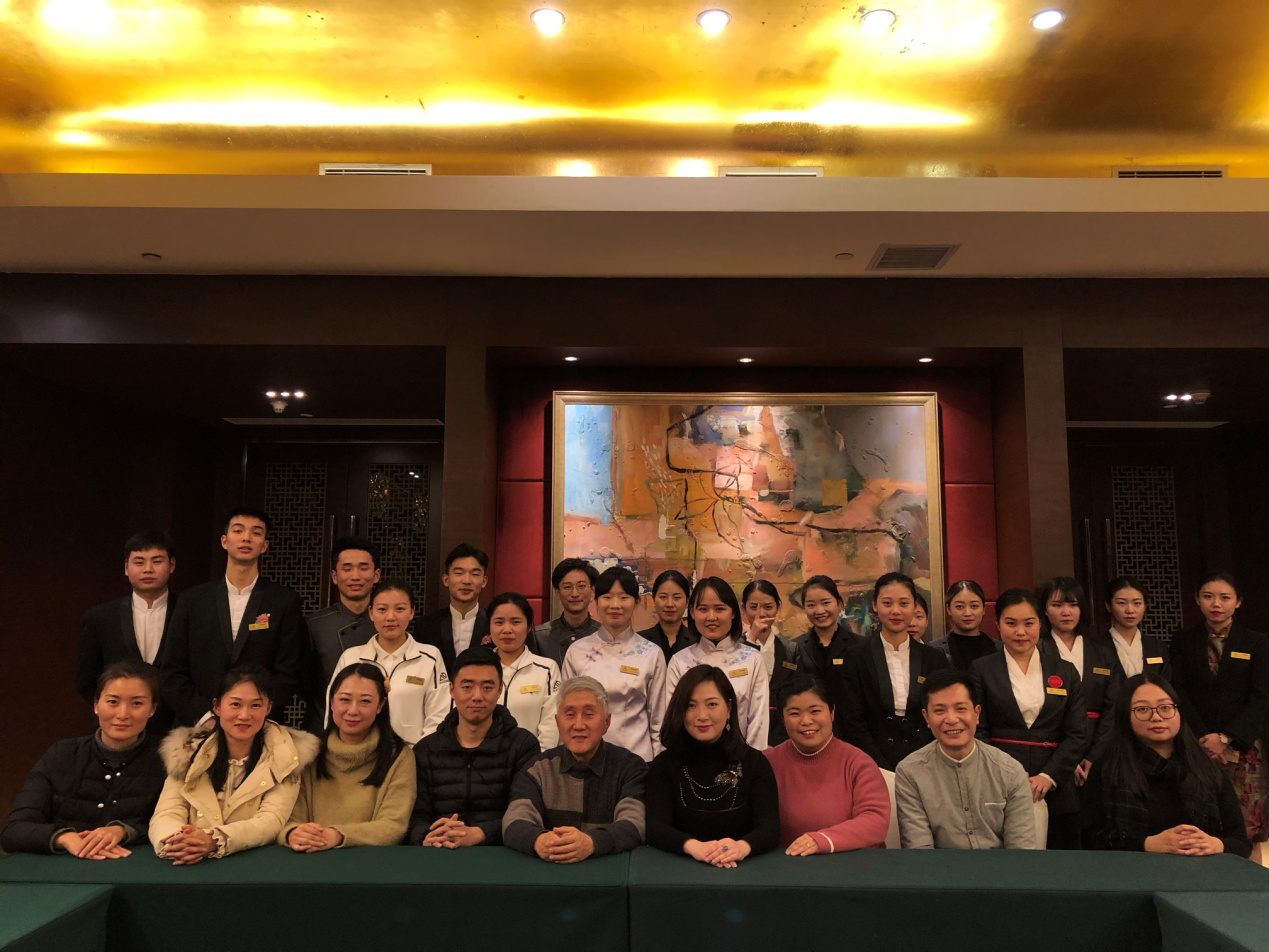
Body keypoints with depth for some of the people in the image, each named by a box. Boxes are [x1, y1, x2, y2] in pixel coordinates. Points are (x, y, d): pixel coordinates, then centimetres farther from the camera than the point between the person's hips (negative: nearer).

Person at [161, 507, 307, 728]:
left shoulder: (285, 601, 1)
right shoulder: (192, 600, 7)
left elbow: (289, 674, -2)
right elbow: (172, 672, 6)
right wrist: (204, 718, -6)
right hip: (198, 728, 1)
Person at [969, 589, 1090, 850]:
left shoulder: (1065, 672, 12)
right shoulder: (982, 670, 6)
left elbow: (1078, 734, 6)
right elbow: (977, 732, 0)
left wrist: (1048, 776, -8)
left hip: (1055, 790, 2)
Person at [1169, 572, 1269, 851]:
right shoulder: (1182, 641, 7)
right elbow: (1179, 692, 2)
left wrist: (1226, 738, -9)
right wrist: (1204, 738, -9)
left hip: (1241, 744, 0)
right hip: (1196, 744, 0)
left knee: (1246, 823, -2)